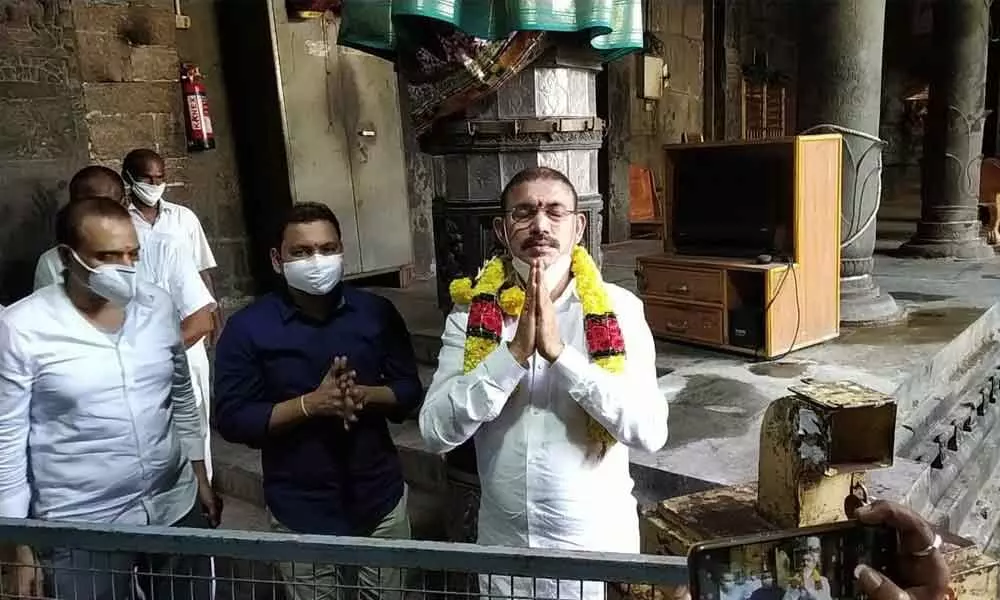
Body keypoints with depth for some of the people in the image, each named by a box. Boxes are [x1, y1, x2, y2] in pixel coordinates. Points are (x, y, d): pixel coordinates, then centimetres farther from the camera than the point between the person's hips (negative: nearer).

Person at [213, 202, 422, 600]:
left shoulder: (377, 312, -3)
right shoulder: (247, 328, -9)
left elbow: (410, 390, 1)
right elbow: (231, 420, -11)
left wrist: (364, 396, -19)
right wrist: (309, 404, -23)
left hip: (381, 501, 3)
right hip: (302, 515, -2)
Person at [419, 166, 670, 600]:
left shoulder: (619, 309, -10)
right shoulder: (472, 311, -6)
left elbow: (650, 432, -19)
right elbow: (436, 432, -14)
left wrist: (559, 352, -26)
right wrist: (514, 352, -25)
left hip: (598, 541, -1)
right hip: (502, 543, 2)